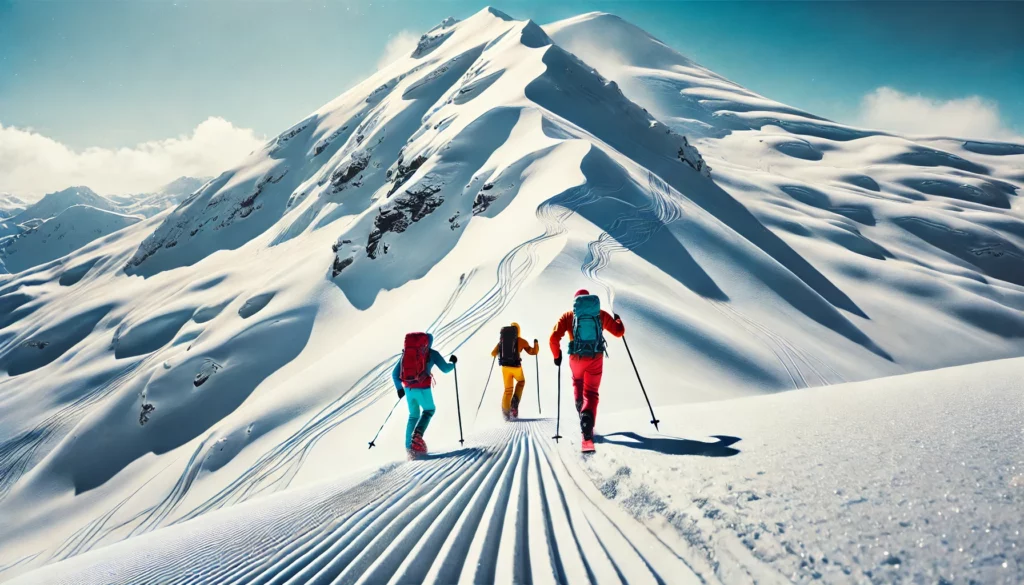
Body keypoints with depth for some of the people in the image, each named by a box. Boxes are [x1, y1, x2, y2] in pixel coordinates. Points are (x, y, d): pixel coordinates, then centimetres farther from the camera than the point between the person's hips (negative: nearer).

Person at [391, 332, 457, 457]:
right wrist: (453, 363, 24)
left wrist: (399, 388, 24)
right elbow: (445, 369, 4)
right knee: (429, 410, 21)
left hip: (408, 388, 4)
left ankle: (409, 446, 19)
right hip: (422, 388, -4)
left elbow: (394, 374, 14)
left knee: (413, 415, 23)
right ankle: (417, 434, -4)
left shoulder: (406, 352, 14)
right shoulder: (431, 353, 4)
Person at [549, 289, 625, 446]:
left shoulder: (568, 316, 6)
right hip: (596, 358, 0)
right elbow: (619, 332, 13)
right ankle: (587, 415, -24)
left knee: (577, 383, 30)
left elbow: (554, 337, -4)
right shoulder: (600, 314, 8)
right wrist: (618, 321, 35)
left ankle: (581, 408, 11)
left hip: (576, 358, 1)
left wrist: (556, 356, 9)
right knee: (591, 392, 4)